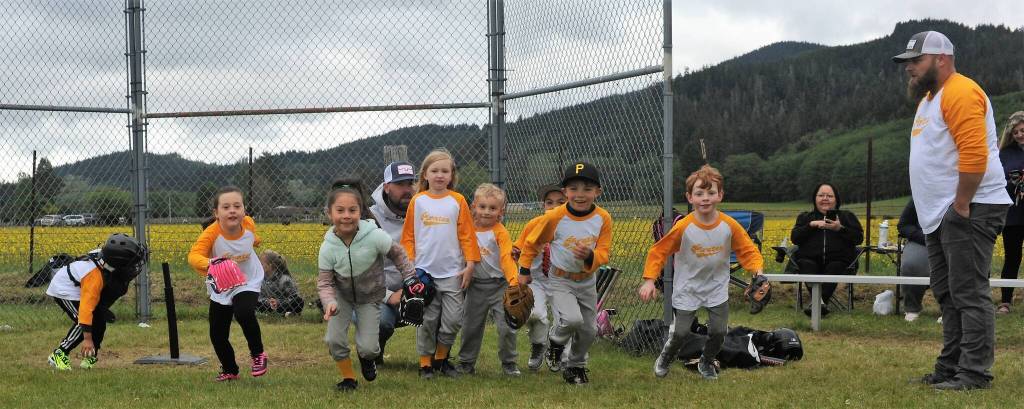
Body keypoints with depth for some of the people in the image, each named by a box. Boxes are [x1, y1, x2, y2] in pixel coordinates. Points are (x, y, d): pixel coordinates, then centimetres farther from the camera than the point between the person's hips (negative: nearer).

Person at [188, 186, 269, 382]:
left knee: (244, 313, -31)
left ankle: (258, 353, -3)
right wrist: (210, 264, -61)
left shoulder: (248, 224, -18)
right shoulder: (212, 233, -29)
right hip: (220, 289, 1)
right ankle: (230, 370, 36)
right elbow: (194, 256, -46)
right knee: (217, 336, 6)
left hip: (249, 283, -1)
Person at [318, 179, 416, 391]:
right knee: (334, 339, -11)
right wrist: (330, 303, -35)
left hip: (370, 296, -1)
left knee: (368, 347, -6)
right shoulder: (328, 248, -23)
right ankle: (348, 377, 15)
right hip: (342, 296, 1)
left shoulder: (374, 236, -29)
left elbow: (398, 254, -12)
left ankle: (366, 357, 33)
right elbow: (324, 282, -17)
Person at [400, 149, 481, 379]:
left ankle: (441, 358, 18)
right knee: (427, 320, 3)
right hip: (424, 271, 0)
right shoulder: (417, 201, 3)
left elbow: (467, 234, 4)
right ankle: (425, 363, 14)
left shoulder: (457, 201, 3)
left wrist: (470, 264, -1)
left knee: (453, 319, -1)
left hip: (453, 272, 0)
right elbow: (408, 235, 7)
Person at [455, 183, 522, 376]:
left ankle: (508, 363, 10)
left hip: (499, 285, -4)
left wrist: (514, 281, -33)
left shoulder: (500, 232, -11)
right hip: (476, 285, 4)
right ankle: (466, 363, 26)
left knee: (506, 326, -7)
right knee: (470, 326, 12)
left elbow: (507, 258, -21)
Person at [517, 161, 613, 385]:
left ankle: (576, 366, 36)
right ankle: (556, 340, 9)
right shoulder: (555, 217, -18)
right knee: (572, 319, -25)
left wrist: (590, 256, -34)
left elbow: (604, 253, -11)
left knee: (589, 330, 10)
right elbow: (532, 242, -2)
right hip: (560, 280, -3)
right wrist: (524, 270, 4)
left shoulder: (603, 218, -12)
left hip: (587, 281, 4)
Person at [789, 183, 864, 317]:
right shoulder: (805, 217, 25)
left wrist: (840, 229, -6)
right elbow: (794, 238, 10)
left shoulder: (847, 217, 22)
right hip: (810, 259, 1)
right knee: (807, 266, -34)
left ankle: (818, 301, -50)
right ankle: (820, 302, -51)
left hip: (838, 260, -1)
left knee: (834, 269, -36)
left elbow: (858, 238, 8)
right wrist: (811, 225, -3)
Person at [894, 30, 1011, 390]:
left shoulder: (960, 93, -14)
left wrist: (961, 206, -20)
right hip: (939, 214, 11)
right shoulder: (929, 97, 19)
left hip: (968, 210, -11)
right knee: (948, 294, 13)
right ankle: (950, 368, 19)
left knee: (969, 293, -8)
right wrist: (943, 210, 17)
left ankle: (975, 373, -5)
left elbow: (974, 153, -23)